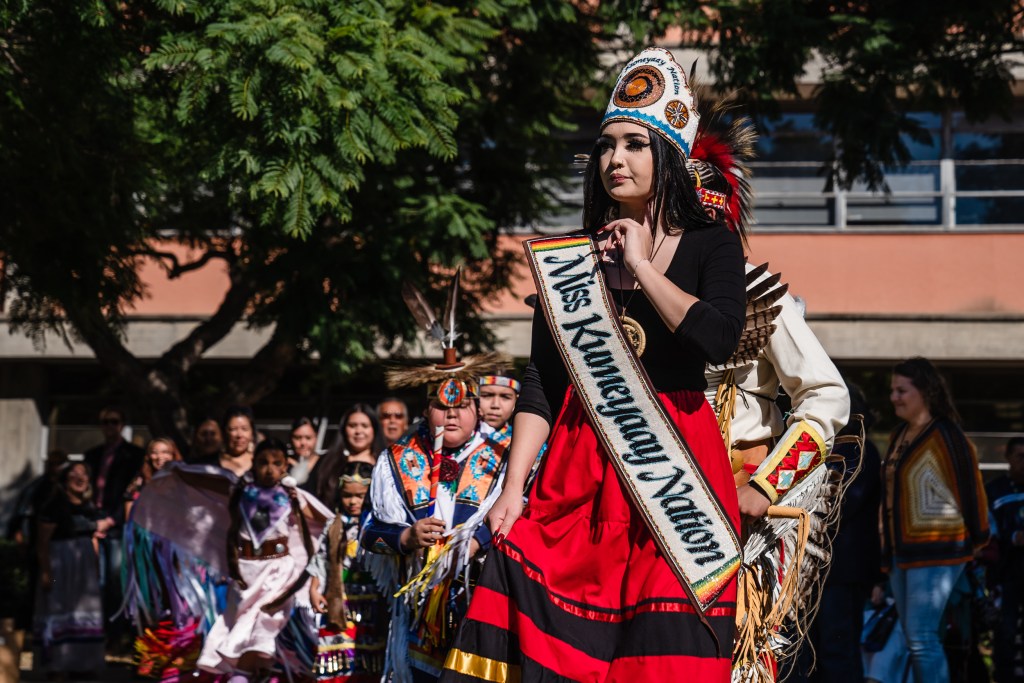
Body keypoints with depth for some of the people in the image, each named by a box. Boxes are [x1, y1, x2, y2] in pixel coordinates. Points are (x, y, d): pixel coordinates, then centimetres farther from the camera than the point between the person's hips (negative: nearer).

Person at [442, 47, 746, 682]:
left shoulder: (711, 245, 4)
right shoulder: (569, 256, 11)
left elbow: (718, 338, -16)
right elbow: (541, 380, 7)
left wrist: (642, 267, -7)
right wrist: (514, 486, -2)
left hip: (676, 459, -2)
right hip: (580, 464, 2)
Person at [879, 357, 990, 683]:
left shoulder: (947, 436, -12)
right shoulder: (899, 436, 14)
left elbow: (970, 488, -8)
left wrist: (977, 539, 1)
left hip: (935, 552, -9)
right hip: (901, 552, 9)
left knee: (921, 638, -13)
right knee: (914, 640, 9)